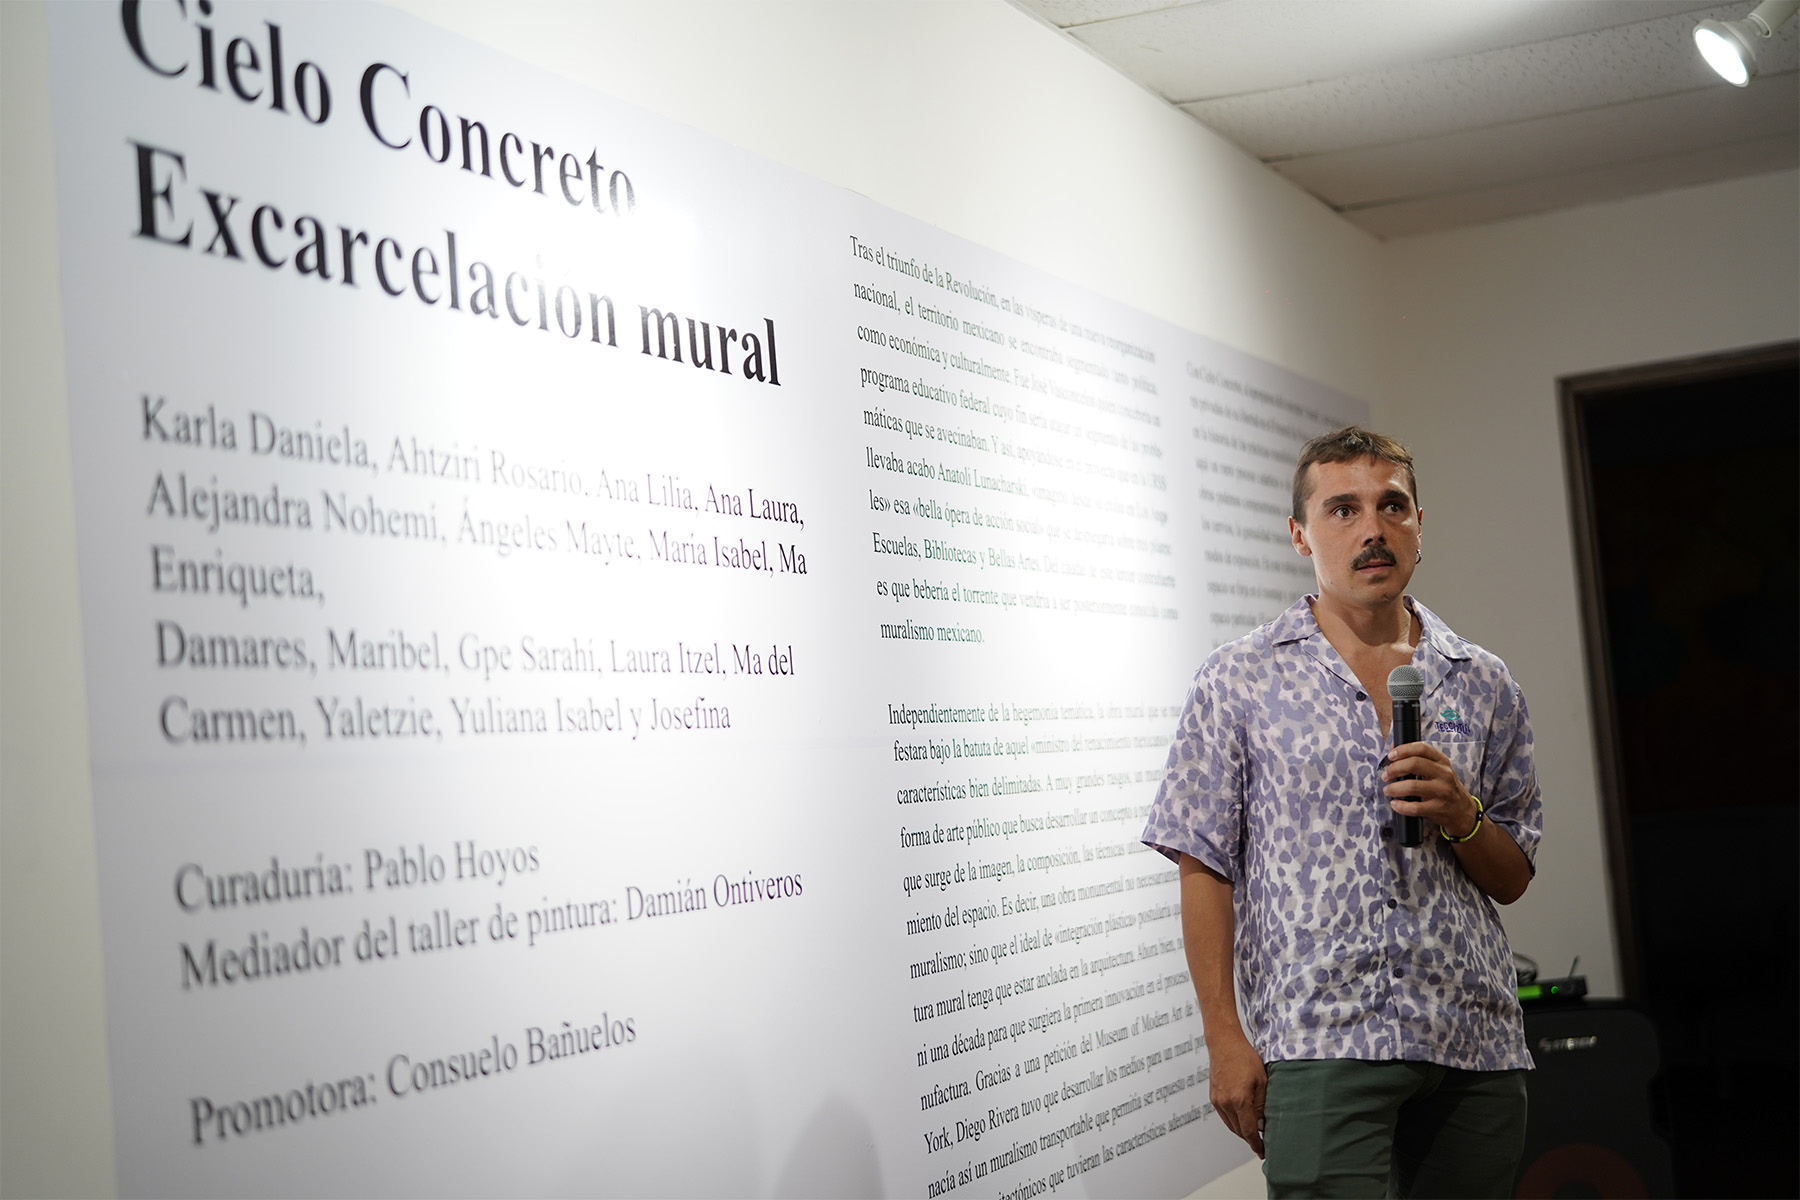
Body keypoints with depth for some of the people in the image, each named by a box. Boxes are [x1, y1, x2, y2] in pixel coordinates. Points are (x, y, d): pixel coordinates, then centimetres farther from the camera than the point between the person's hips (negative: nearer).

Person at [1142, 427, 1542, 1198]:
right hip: (1323, 1044, -3)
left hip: (1477, 1047, 4)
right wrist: (1226, 1038, -7)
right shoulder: (1240, 680, 4)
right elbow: (1204, 868, 1)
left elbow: (1513, 878, 16)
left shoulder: (1483, 685, 13)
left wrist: (1460, 816, -6)